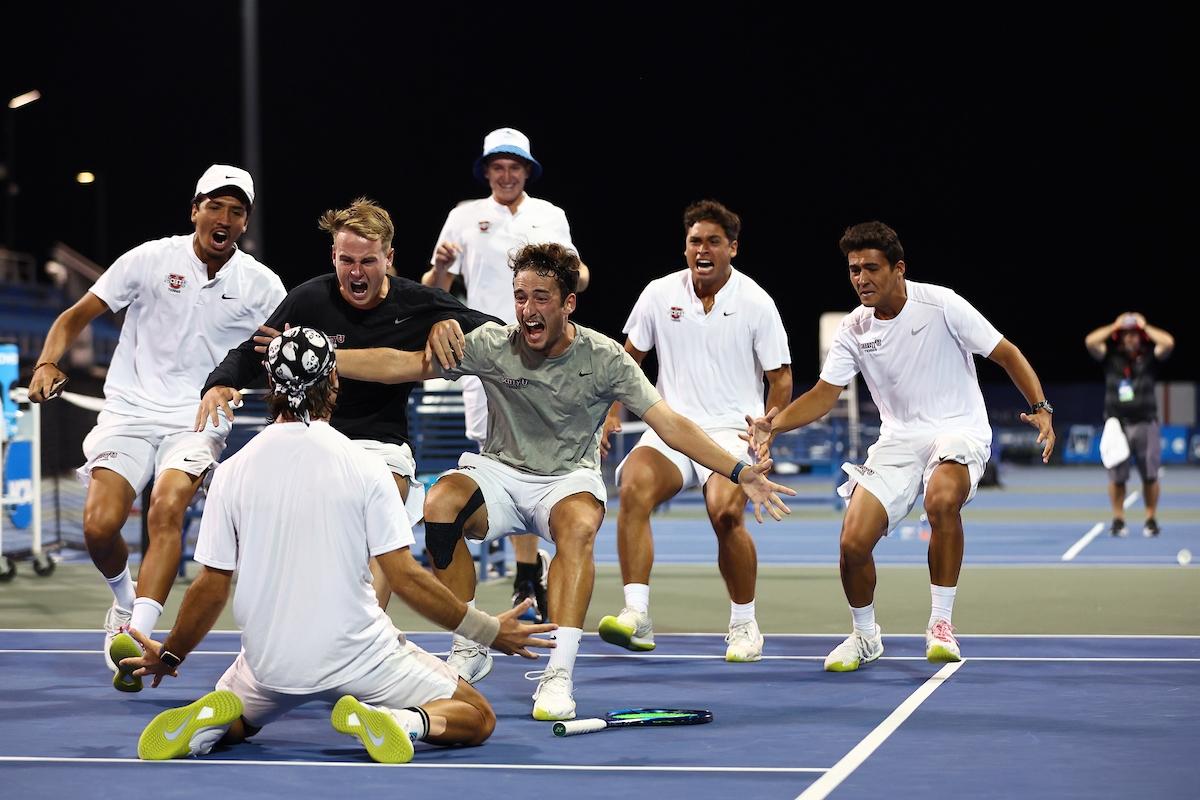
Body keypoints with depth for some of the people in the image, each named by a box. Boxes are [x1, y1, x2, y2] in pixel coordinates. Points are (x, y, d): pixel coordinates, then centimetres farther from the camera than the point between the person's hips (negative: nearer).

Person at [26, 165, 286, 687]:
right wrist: (47, 363, -13)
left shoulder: (261, 285, 2)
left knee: (168, 507, -29)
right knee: (99, 526, -15)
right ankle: (124, 599, 19)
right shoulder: (151, 259, -1)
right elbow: (76, 317, 4)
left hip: (198, 422, 0)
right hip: (129, 413, 1)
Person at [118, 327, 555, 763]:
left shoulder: (232, 470, -3)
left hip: (270, 662, 3)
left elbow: (211, 588, 1)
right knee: (478, 718, 10)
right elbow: (406, 578, -11)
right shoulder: (364, 467, -10)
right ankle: (404, 721, -21)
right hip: (358, 657, -3)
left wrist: (169, 655, 19)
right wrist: (490, 631, 0)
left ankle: (209, 722, -4)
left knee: (232, 723, 32)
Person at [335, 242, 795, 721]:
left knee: (578, 524, -37)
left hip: (570, 479, -1)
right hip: (500, 472, 1)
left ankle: (558, 673, -38)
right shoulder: (491, 345, -7)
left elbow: (669, 423, -11)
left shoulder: (603, 357, -9)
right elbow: (402, 364, -7)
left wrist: (739, 472, -19)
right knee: (440, 505, -30)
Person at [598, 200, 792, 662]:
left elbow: (781, 380, 3)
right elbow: (631, 356, 18)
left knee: (725, 513, -29)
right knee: (634, 488, -29)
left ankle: (744, 625, -5)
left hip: (732, 430, -2)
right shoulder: (660, 294, 5)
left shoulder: (756, 303, -2)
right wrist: (612, 413, 5)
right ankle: (637, 617, -32)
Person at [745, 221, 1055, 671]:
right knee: (853, 541, -12)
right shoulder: (854, 330, 1)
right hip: (898, 440, 4)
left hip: (959, 430, -4)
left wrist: (1040, 408, -19)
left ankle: (941, 625, -24)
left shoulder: (941, 305, -12)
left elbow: (1007, 354, -6)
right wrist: (775, 425, -15)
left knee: (942, 499, -38)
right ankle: (865, 636, 18)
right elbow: (825, 394, 2)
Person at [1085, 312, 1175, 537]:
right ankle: (1118, 520, 8)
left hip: (1145, 423, 0)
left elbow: (1168, 342, -11)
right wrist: (1114, 326, 1)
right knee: (1116, 476, -1)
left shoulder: (1149, 356, 6)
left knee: (1150, 476, -1)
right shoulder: (1111, 356, 7)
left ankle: (1151, 519, 9)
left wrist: (1145, 326, 1)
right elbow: (1090, 341, -7)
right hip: (1117, 424, 0)